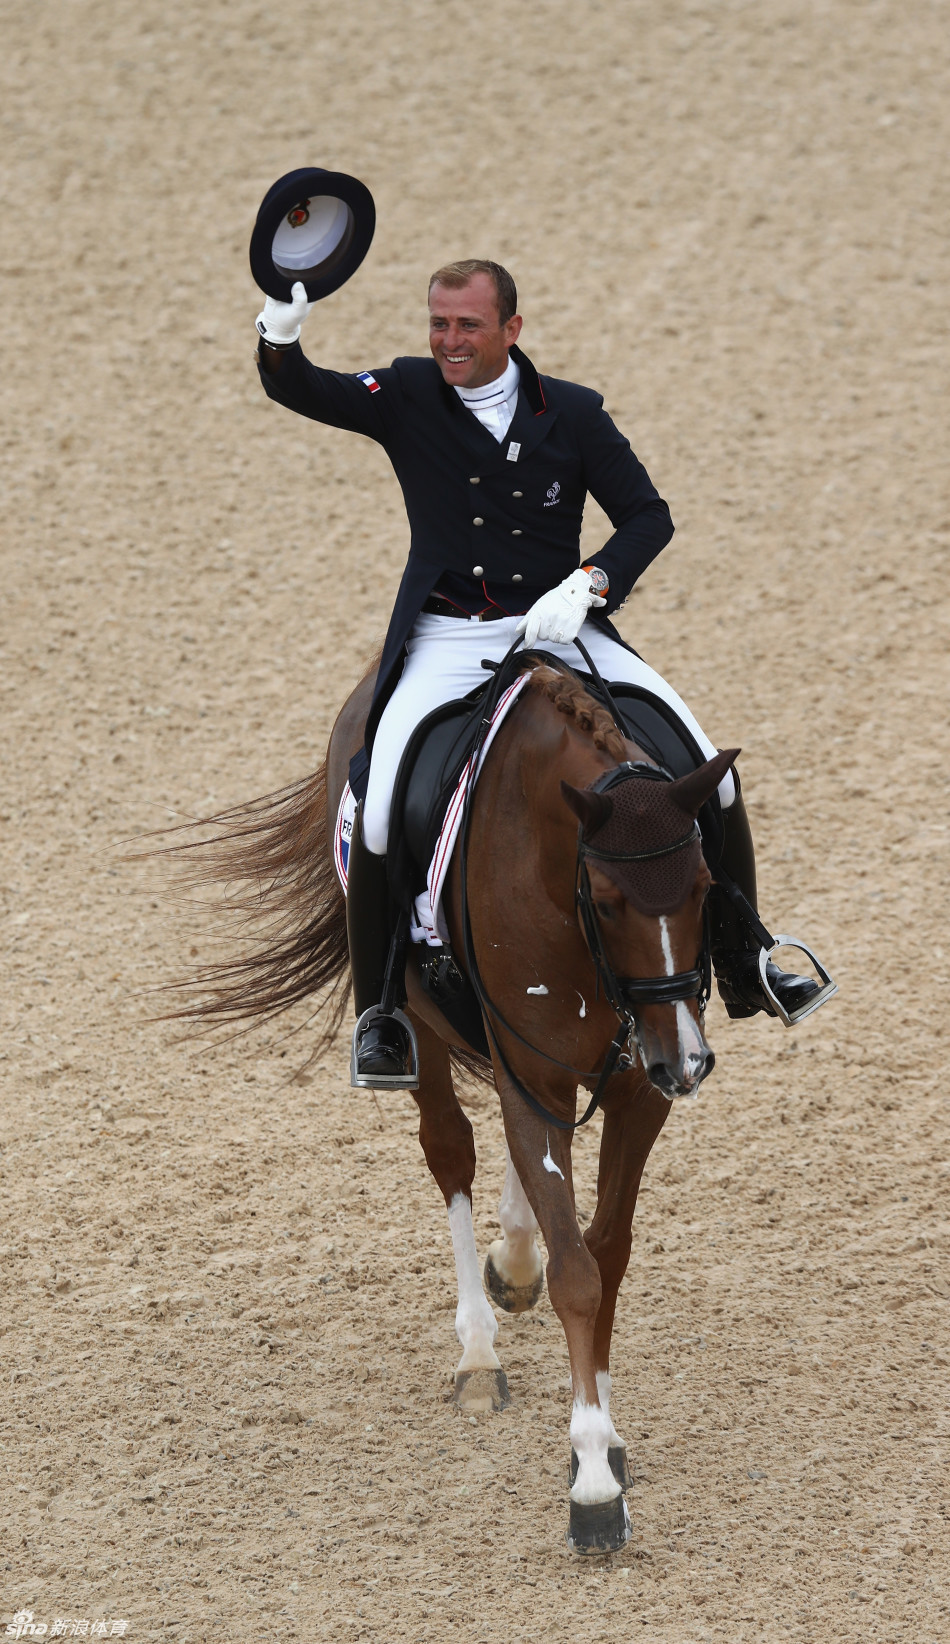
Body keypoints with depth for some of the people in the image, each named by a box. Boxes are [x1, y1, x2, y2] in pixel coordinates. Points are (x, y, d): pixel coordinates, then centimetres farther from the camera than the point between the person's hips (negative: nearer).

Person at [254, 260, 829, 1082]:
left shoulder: (573, 413, 2)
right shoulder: (408, 396, 2)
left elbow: (648, 515, 3)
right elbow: (300, 391, -9)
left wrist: (585, 585, -14)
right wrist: (279, 336, -32)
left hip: (560, 626, 1)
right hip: (447, 638, -1)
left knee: (706, 768, -10)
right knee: (382, 813, -22)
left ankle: (743, 967, 7)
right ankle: (378, 1012, -4)